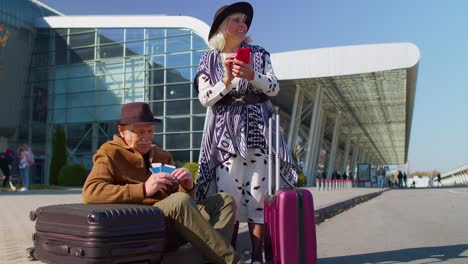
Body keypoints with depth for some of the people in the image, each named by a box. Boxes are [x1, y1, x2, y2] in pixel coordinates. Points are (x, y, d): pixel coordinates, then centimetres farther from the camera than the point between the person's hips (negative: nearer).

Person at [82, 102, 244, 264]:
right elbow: (89, 192, -16)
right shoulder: (110, 153, 4)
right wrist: (144, 189, -24)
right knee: (179, 201, -33)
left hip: (176, 223, 7)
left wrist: (187, 187, -4)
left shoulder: (162, 155, 21)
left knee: (224, 200, -7)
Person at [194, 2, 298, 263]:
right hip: (225, 132, 0)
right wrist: (227, 80, -17)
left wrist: (252, 76, -16)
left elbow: (274, 88, 2)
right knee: (227, 195, -2)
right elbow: (204, 98, -2)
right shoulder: (209, 60, 7)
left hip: (256, 129, 1)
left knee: (257, 192, -2)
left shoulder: (258, 54, 9)